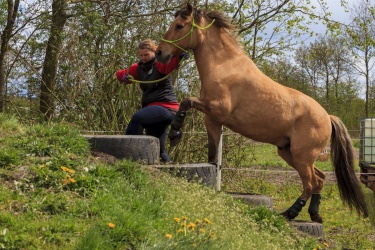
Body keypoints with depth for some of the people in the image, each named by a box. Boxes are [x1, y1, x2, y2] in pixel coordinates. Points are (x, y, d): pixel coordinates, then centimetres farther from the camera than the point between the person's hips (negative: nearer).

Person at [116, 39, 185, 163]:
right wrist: (123, 76, -9)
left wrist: (179, 55, -48)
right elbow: (120, 74, 16)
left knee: (137, 117, -31)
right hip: (151, 107, 8)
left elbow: (171, 63, -25)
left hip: (165, 107, -8)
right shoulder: (139, 68, 13)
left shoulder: (160, 64, -5)